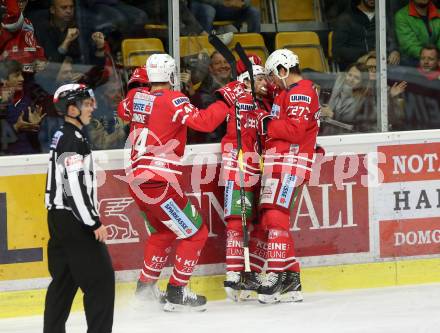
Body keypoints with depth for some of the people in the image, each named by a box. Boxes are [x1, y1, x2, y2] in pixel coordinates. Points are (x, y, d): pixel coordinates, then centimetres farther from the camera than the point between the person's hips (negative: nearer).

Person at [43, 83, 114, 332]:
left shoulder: (62, 137, 15)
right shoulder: (73, 140, -16)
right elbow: (75, 187, -23)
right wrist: (95, 223, -20)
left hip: (60, 218, 10)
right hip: (72, 219, -10)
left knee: (64, 280, 14)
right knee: (101, 277, -8)